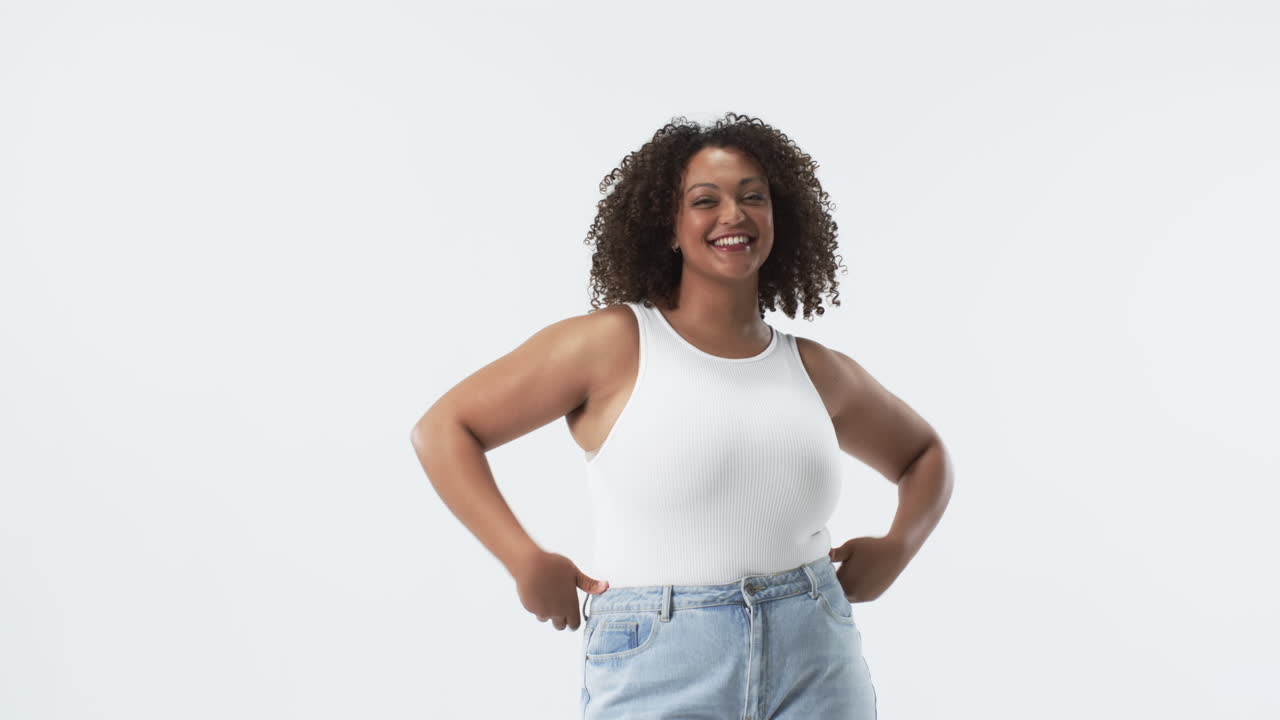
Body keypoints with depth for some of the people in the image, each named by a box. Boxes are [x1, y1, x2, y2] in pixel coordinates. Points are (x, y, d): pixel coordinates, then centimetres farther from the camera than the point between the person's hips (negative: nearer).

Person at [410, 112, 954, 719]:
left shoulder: (818, 372, 9)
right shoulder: (614, 344, -3)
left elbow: (924, 454, 26)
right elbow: (443, 430, -3)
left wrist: (896, 547, 8)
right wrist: (526, 561, -12)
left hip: (817, 671, 4)